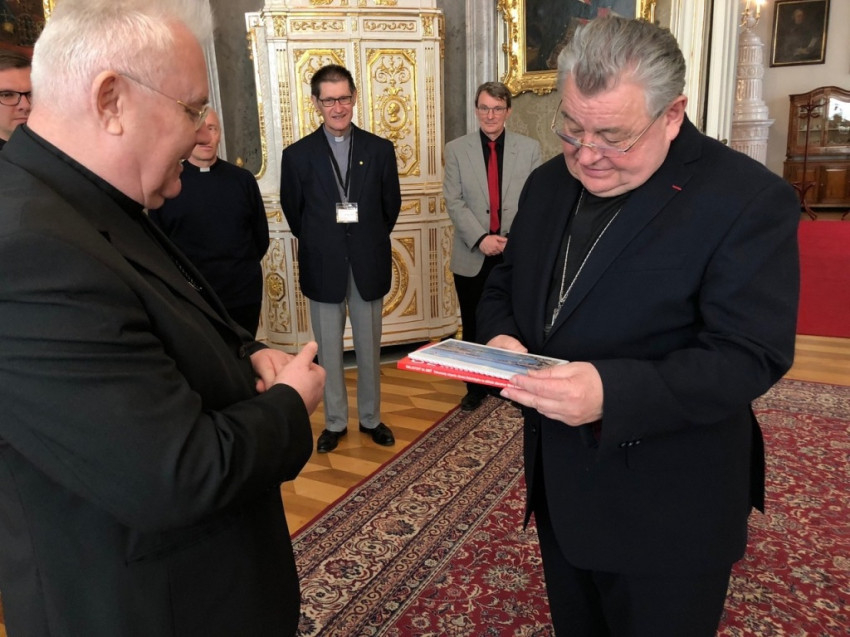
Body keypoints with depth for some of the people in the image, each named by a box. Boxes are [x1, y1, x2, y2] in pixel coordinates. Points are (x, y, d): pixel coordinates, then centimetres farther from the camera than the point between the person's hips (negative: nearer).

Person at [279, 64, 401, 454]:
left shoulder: (379, 149, 1)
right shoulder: (298, 155, -2)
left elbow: (391, 205, 8)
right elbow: (293, 212, 6)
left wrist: (369, 241, 10)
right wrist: (319, 243, 9)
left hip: (369, 266, 1)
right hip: (323, 268, 0)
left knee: (369, 349, 11)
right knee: (328, 352, 9)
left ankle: (370, 418, 28)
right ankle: (335, 422, 25)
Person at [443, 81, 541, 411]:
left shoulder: (530, 148, 4)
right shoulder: (456, 149, 4)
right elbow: (453, 202, -3)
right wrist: (481, 239, -14)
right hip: (472, 256, 1)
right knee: (473, 326, 10)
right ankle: (475, 387, 26)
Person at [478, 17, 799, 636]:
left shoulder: (751, 200, -18)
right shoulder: (547, 183, 3)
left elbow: (749, 355, -22)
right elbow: (504, 284, 10)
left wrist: (613, 392, -37)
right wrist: (501, 339, -13)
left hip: (665, 515, -5)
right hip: (558, 486, 6)